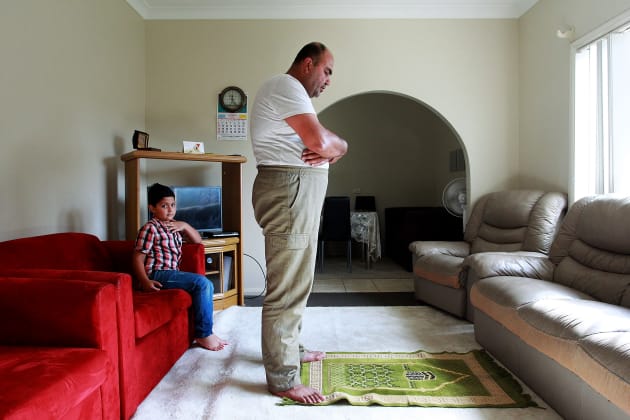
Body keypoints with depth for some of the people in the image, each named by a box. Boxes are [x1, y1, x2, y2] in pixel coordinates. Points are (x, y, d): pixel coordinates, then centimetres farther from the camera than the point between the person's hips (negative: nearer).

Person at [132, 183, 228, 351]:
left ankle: (203, 332, 2)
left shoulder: (174, 225, 17)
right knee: (201, 282, -22)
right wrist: (145, 281, -23)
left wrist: (185, 226, 3)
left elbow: (198, 240, 21)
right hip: (158, 275, -8)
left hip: (171, 274, 8)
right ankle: (204, 334, -14)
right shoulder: (150, 228, -6)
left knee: (207, 286, -2)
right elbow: (138, 257, -10)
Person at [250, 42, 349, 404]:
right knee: (287, 288, -7)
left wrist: (333, 149, -5)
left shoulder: (295, 95, 25)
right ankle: (283, 378, 3)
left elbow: (328, 143, 19)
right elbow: (321, 140, -20)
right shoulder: (285, 86, -8)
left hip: (299, 195, 11)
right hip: (289, 191, -11)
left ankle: (290, 349, 34)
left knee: (296, 282, 19)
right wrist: (338, 145, 2)